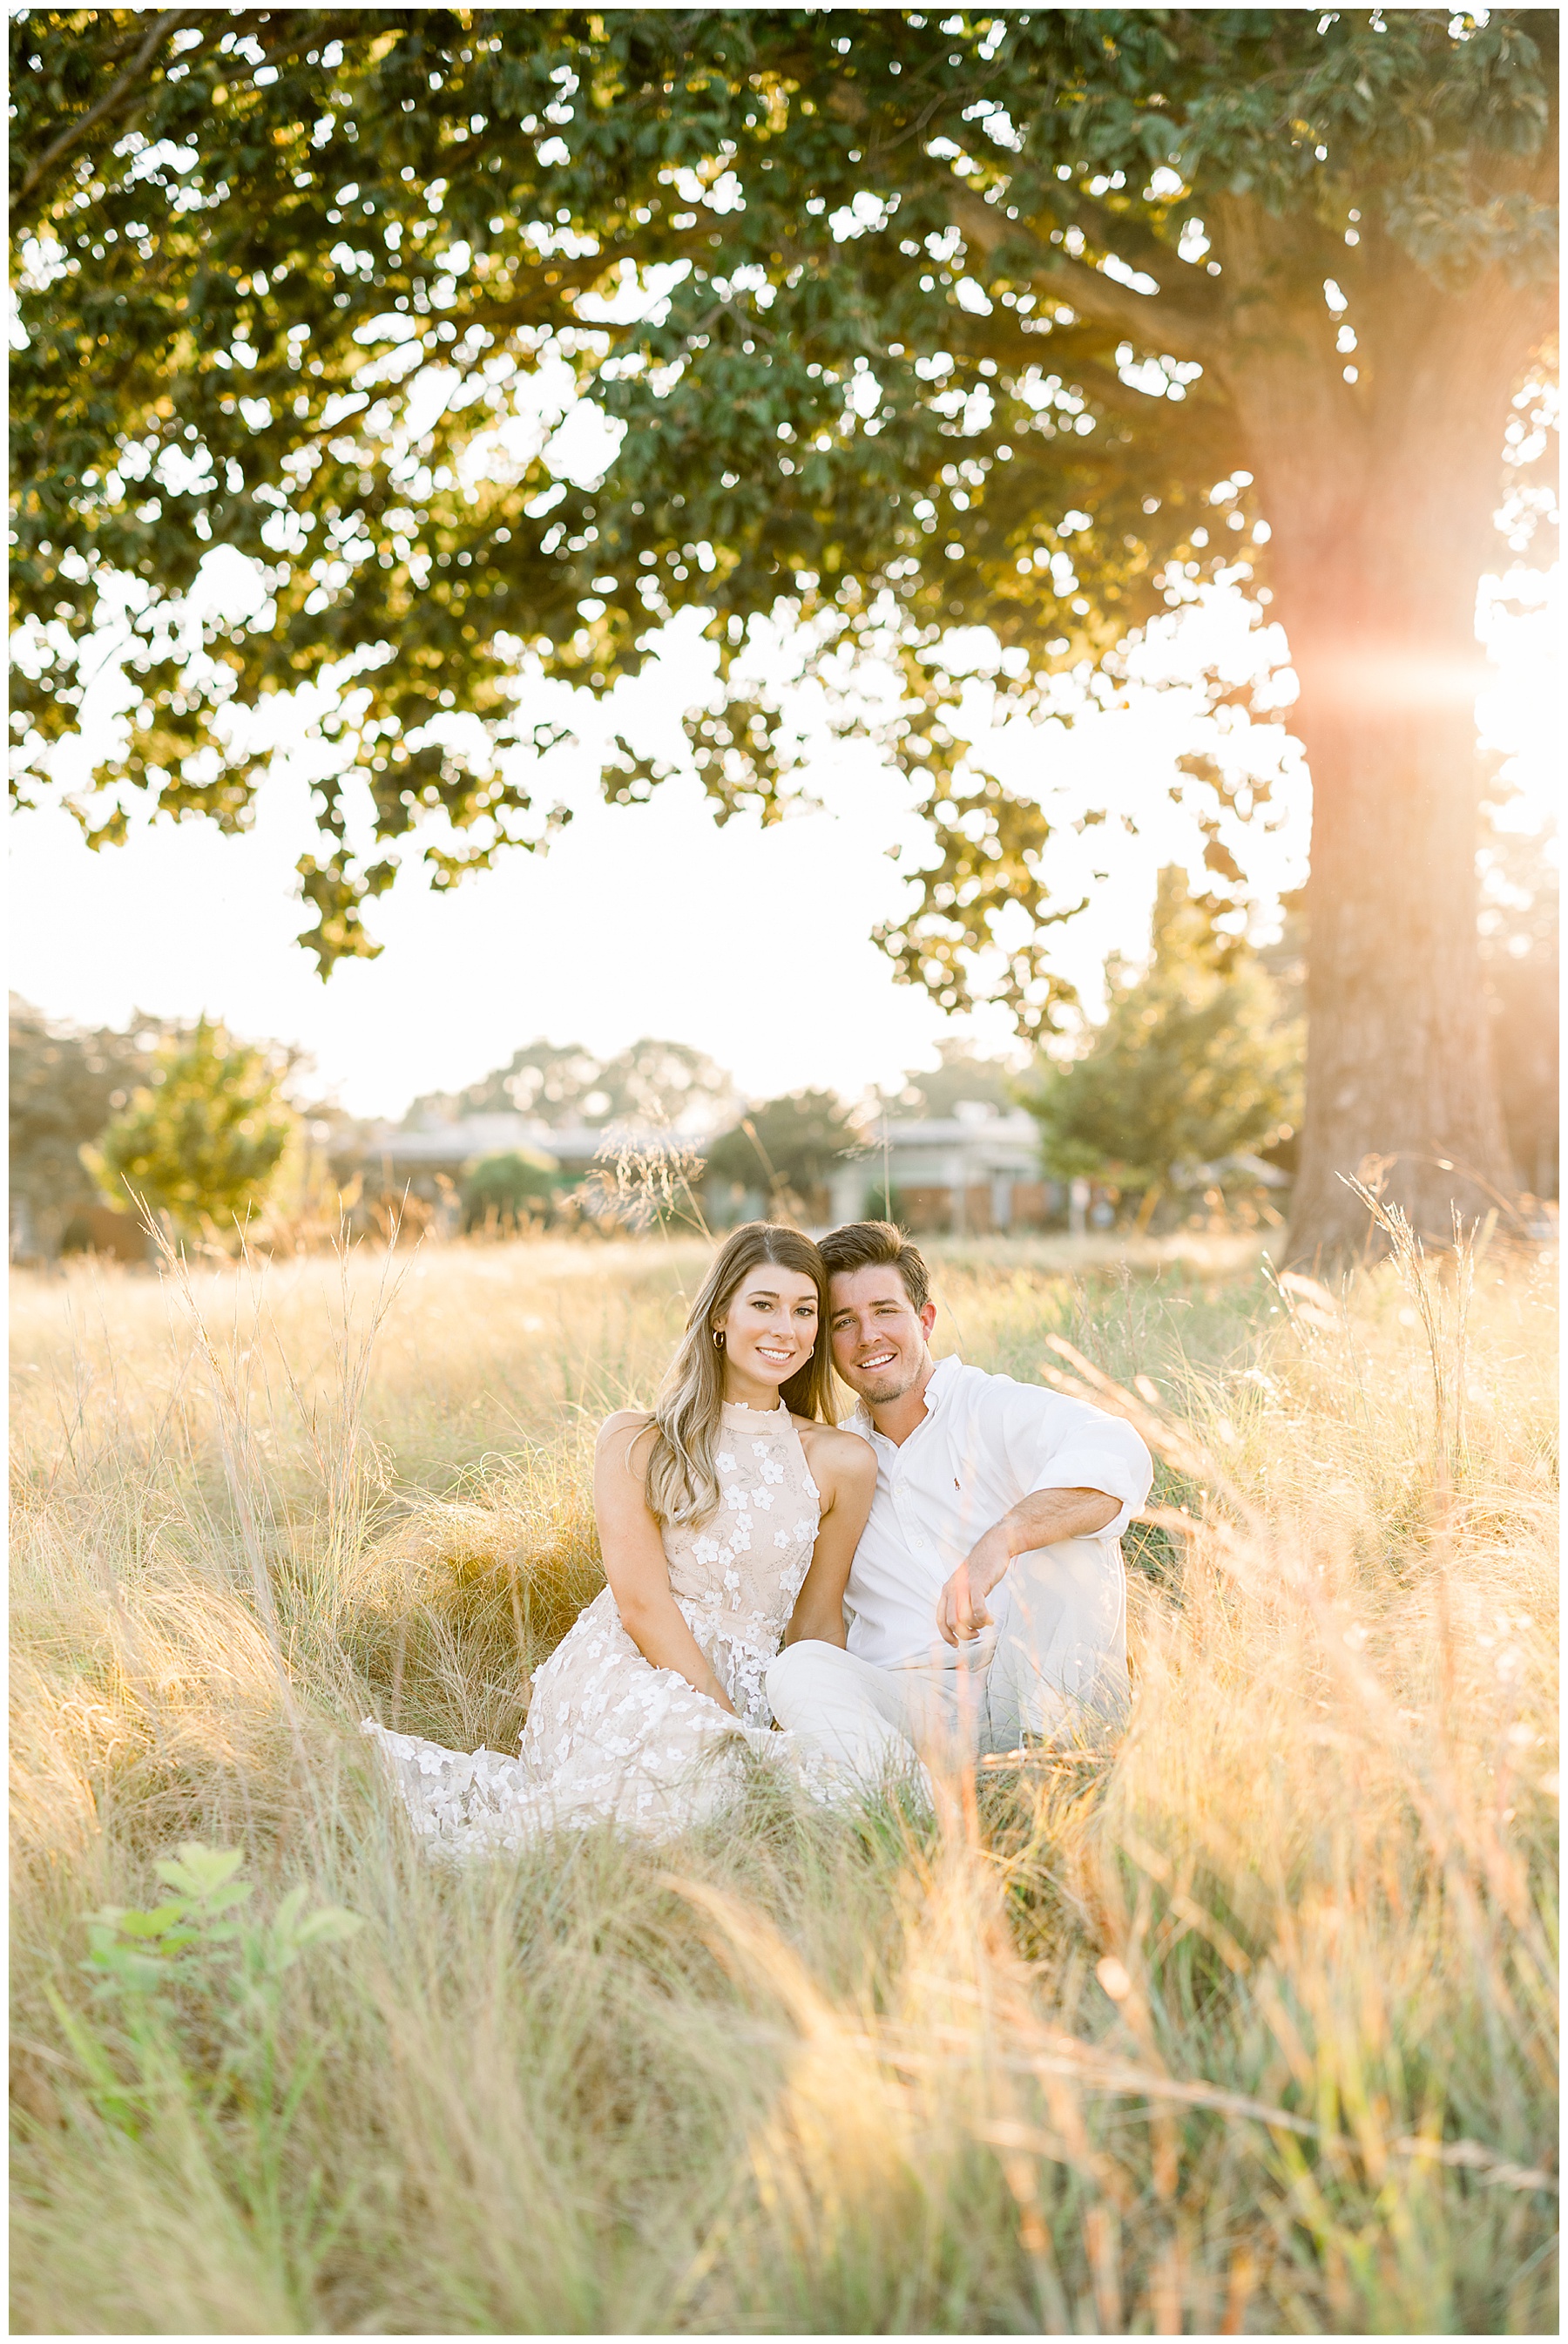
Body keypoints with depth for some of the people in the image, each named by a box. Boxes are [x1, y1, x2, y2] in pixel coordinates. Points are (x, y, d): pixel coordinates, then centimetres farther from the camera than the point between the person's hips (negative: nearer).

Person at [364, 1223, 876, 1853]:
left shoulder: (841, 1463, 11)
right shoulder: (636, 1442, 5)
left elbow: (817, 1625, 14)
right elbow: (642, 1605, -4)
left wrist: (810, 1742, -1)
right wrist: (731, 1733, -12)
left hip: (736, 1694, 4)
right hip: (621, 1674, -4)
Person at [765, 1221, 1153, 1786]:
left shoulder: (1001, 1410, 1)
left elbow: (1116, 1458, -22)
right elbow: (818, 1617, 18)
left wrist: (996, 1545, -39)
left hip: (1041, 1694, -2)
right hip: (910, 1709, 3)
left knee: (1060, 1523, -25)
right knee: (798, 1670, -26)